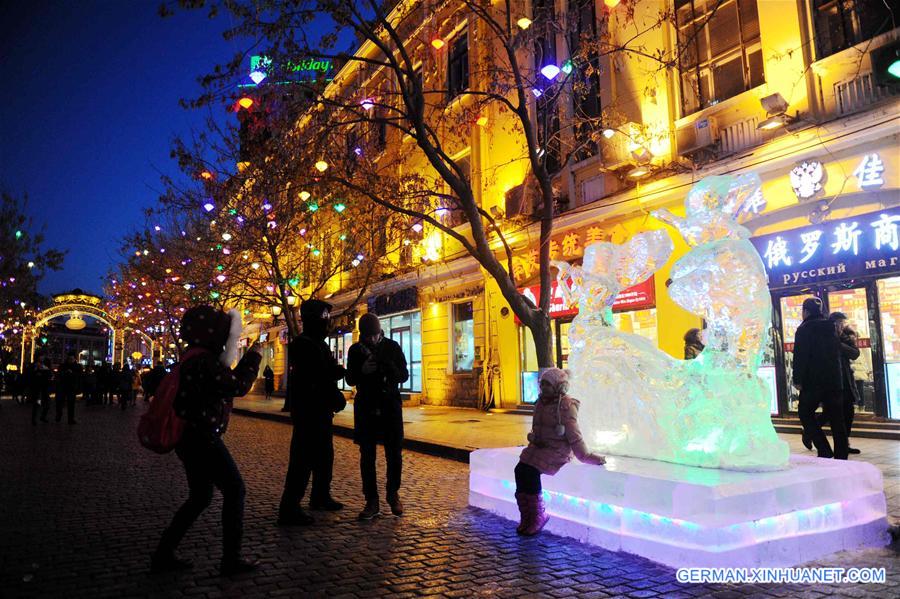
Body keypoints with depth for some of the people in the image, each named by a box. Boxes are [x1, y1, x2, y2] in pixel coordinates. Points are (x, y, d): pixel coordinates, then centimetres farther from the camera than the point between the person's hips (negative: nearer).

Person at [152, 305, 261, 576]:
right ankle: (231, 559, 8)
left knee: (200, 497, 18)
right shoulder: (204, 360, -19)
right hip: (203, 439, -10)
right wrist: (253, 357, -8)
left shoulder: (195, 357, 12)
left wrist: (246, 359, 12)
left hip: (191, 438, 10)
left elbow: (226, 382, 18)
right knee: (235, 490, 1)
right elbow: (239, 387, -19)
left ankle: (163, 554, 21)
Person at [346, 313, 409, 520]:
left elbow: (404, 376, -2)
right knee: (367, 455, 1)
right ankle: (372, 501, 9)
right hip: (366, 407, 1)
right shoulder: (355, 350, 1)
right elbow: (350, 380, 4)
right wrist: (362, 370, -17)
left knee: (394, 454, 2)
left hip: (390, 406, -1)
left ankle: (393, 494, 22)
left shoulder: (392, 346, -2)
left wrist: (387, 366, -22)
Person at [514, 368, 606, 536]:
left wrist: (586, 456, -16)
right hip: (540, 447, 7)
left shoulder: (566, 405, -11)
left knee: (531, 471, -24)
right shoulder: (541, 402, 14)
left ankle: (538, 516, -6)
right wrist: (533, 438, 8)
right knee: (520, 469, -16)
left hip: (558, 450, -7)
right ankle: (526, 517, -7)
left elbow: (574, 435, -14)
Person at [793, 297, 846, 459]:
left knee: (805, 414, 5)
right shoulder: (831, 328, 13)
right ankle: (841, 456, 11)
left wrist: (797, 379, -10)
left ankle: (824, 451, -6)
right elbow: (838, 353, 21)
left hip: (813, 381, -6)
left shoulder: (804, 329, -8)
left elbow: (800, 356, -14)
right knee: (836, 418, 9)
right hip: (834, 380, 6)